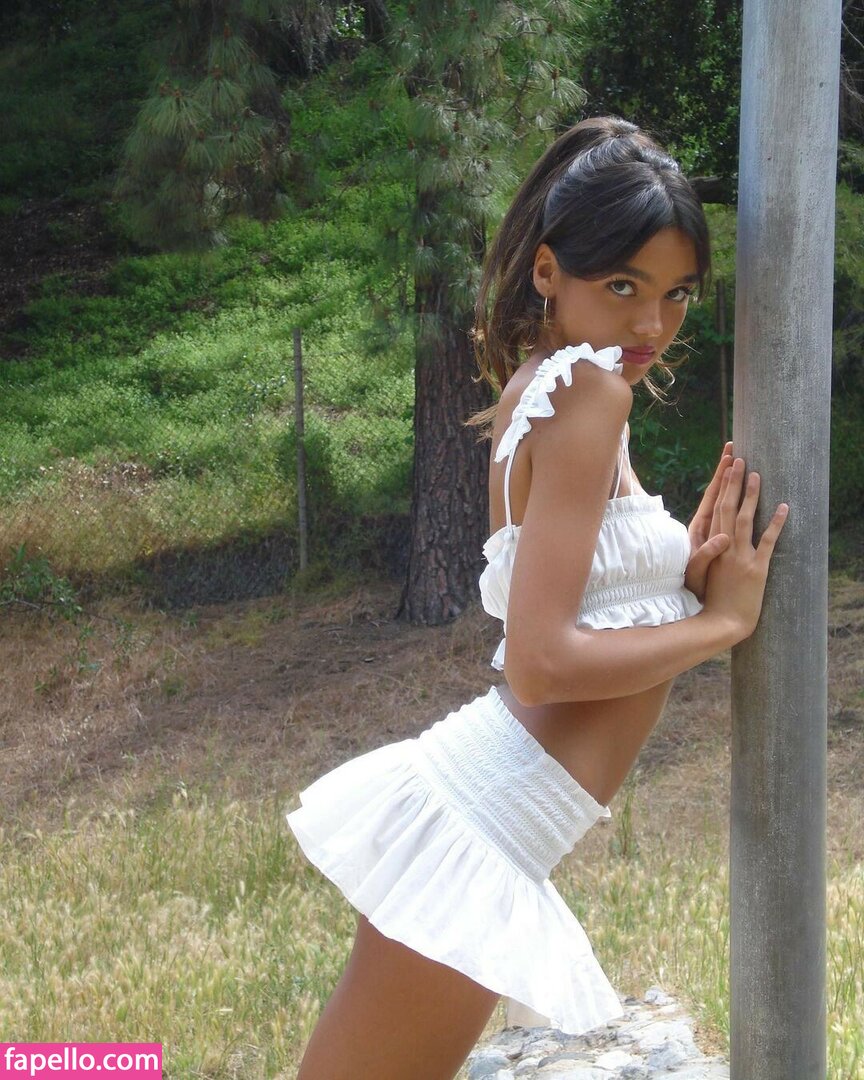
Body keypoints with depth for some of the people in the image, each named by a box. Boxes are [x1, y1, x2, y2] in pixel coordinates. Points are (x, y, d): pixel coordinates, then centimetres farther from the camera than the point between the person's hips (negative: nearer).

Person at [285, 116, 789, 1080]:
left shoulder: (534, 385, 13)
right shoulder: (587, 389, -14)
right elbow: (542, 662, -19)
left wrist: (682, 575, 3)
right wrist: (723, 619, -8)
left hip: (466, 813, 9)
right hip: (478, 833, -9)